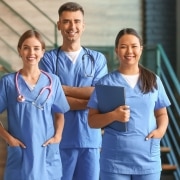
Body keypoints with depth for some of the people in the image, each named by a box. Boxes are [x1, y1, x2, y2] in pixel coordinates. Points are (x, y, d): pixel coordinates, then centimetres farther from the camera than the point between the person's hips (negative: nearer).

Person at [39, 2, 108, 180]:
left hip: (90, 138, 2)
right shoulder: (49, 59, 2)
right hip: (60, 138, -2)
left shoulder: (98, 59, 9)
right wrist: (91, 101, -10)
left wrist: (63, 88, -9)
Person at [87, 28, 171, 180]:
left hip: (148, 159, 2)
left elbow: (162, 114, 14)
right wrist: (113, 116, -18)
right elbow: (92, 120, 0)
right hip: (115, 161, -2)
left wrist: (161, 129, -7)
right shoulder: (106, 82, 0)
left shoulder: (153, 80, 8)